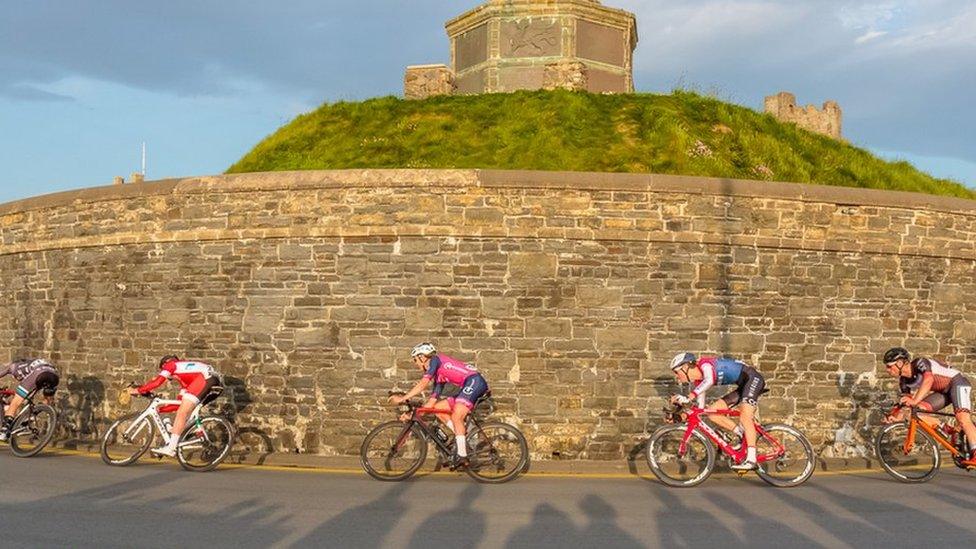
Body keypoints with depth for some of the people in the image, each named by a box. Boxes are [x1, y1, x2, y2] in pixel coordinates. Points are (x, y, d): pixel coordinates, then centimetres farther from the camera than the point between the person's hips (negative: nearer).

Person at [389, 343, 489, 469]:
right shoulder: (438, 375, 23)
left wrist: (402, 398, -11)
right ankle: (462, 436, 4)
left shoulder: (435, 360, -1)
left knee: (456, 417, -18)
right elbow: (432, 401, 21)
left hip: (475, 381, -9)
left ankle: (462, 456, -15)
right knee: (438, 408, 8)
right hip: (470, 386, 9)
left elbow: (423, 384, -12)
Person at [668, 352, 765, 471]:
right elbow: (700, 409, 10)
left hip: (753, 378, -9)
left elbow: (709, 380, -42)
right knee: (712, 413, -1)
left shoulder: (704, 364, -19)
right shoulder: (698, 381, 7)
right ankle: (743, 436, 6)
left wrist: (688, 397, -47)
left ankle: (751, 460, -28)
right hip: (743, 385, 9)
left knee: (744, 417, -25)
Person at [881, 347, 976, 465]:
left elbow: (928, 379, -44)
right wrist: (895, 417, -23)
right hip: (943, 391, 8)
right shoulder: (904, 382, -2)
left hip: (957, 382, -8)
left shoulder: (920, 363, -25)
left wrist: (915, 401, -56)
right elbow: (905, 405, -3)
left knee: (962, 419, -27)